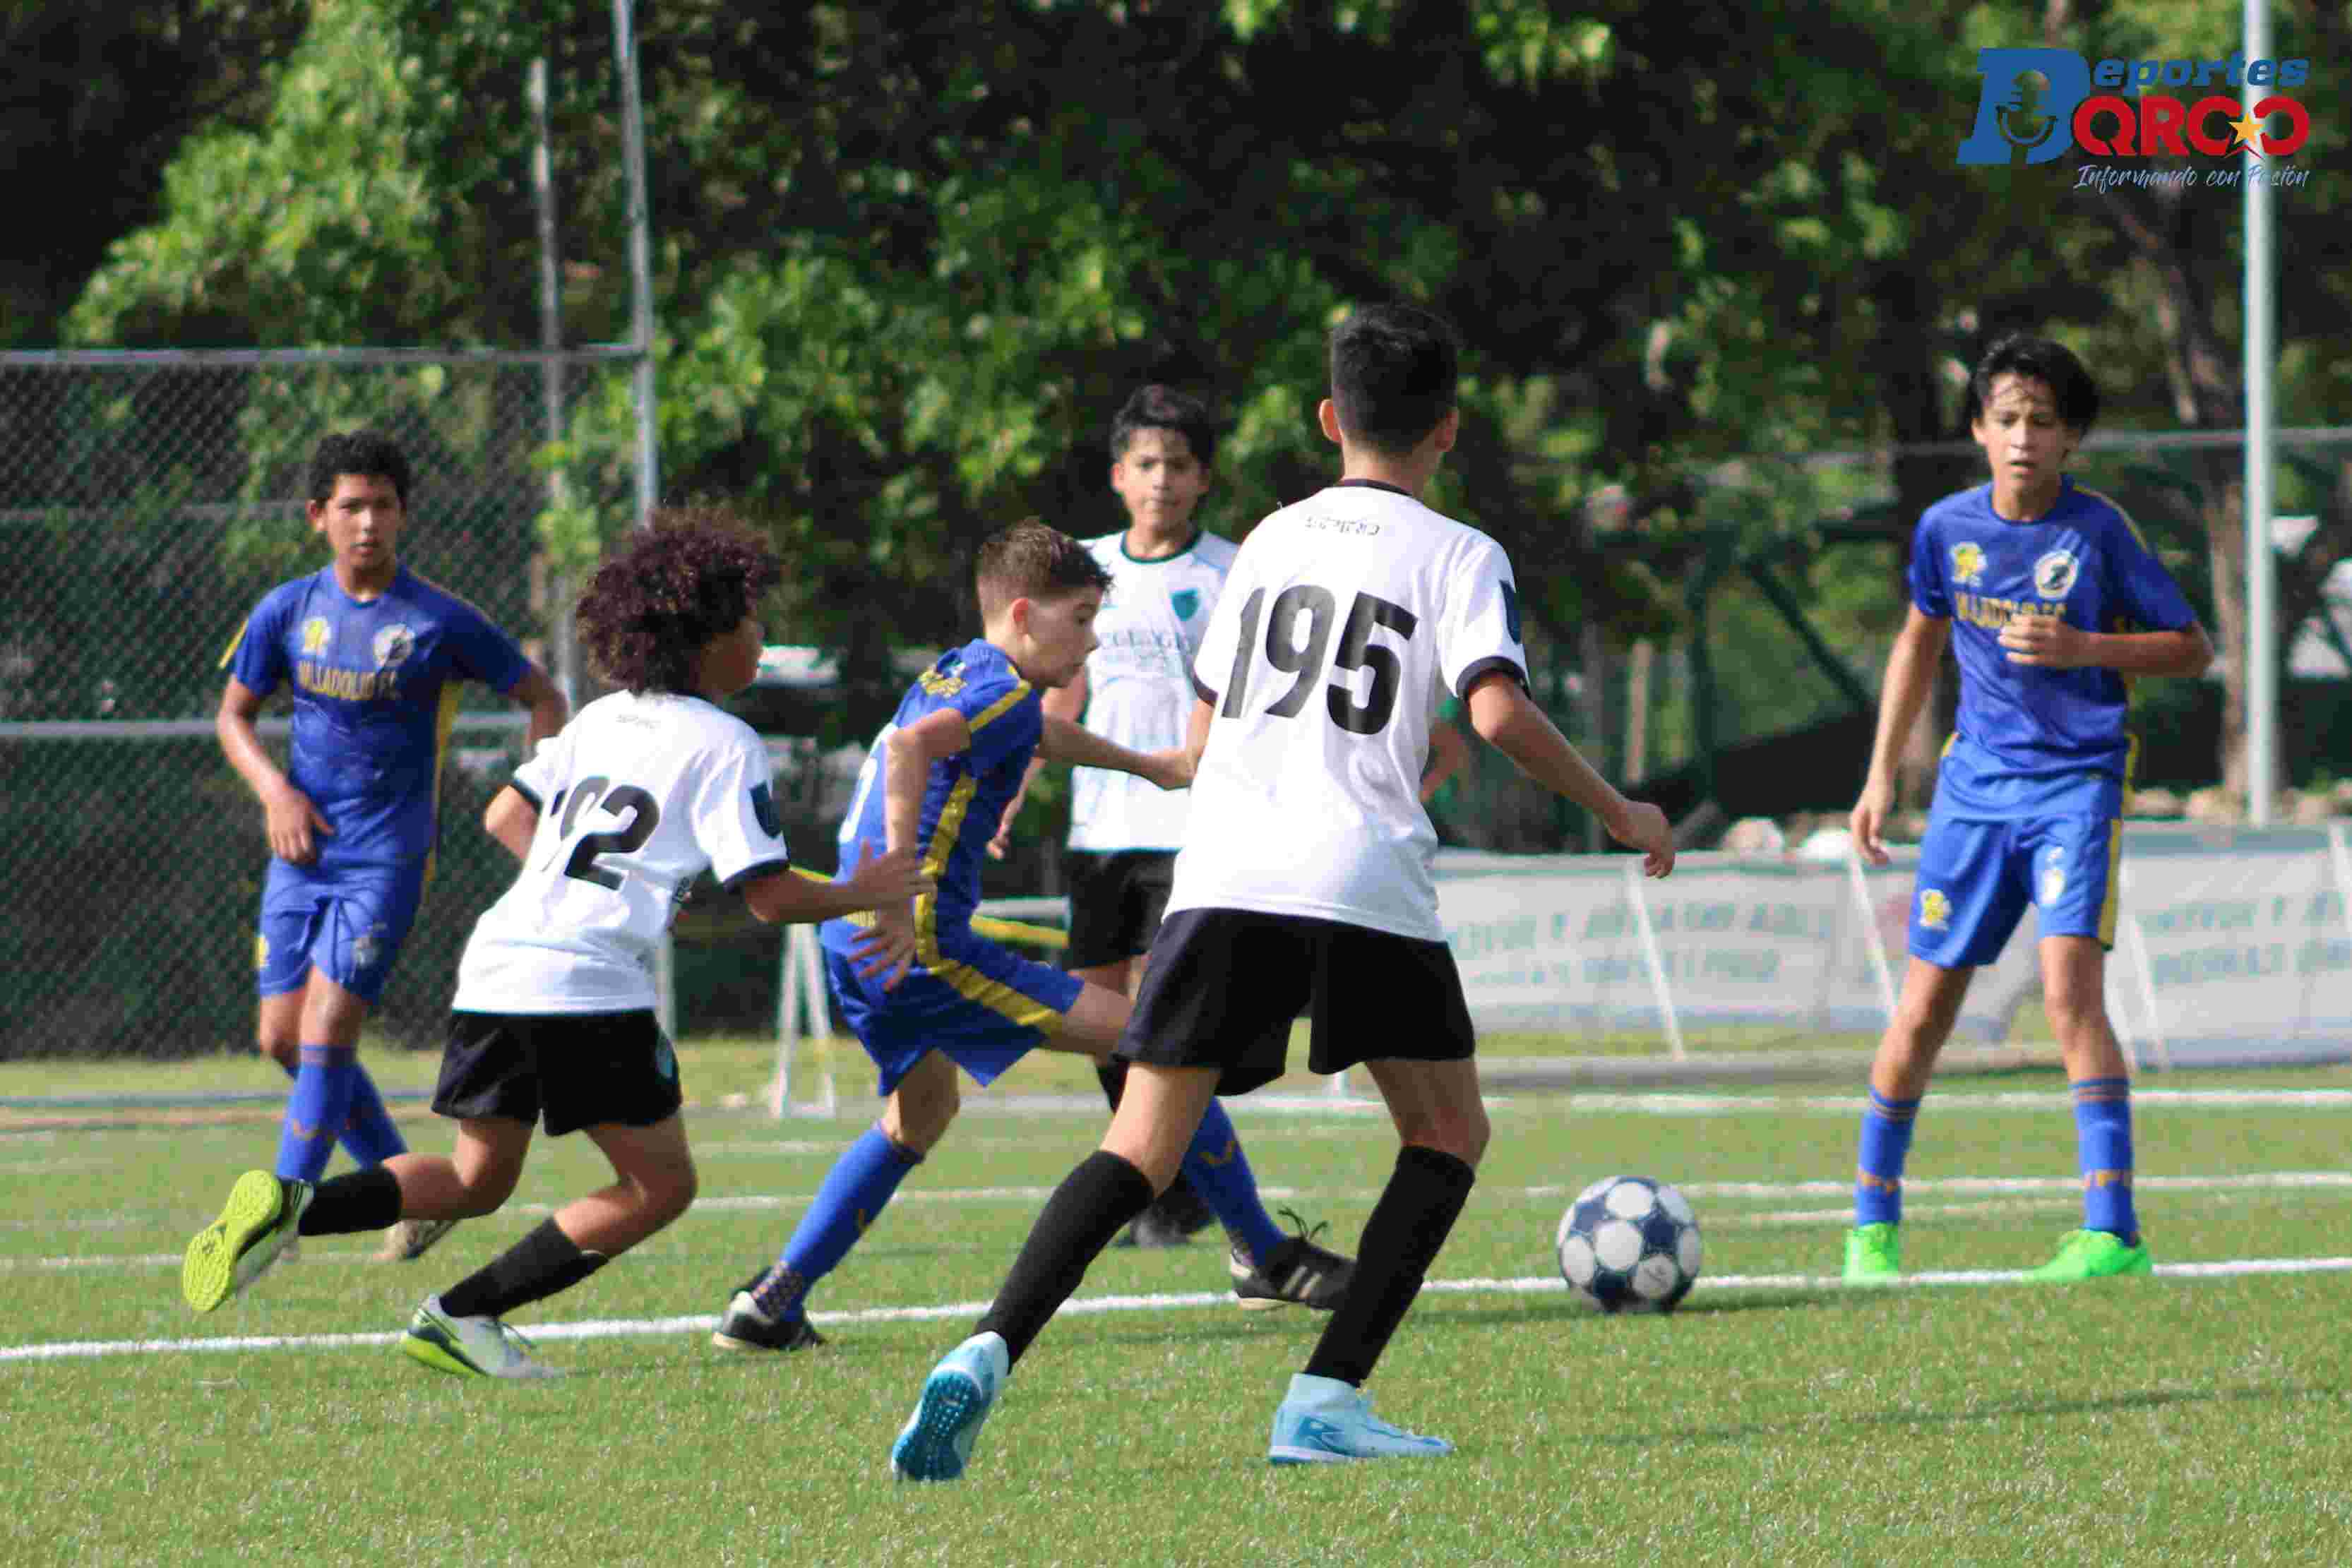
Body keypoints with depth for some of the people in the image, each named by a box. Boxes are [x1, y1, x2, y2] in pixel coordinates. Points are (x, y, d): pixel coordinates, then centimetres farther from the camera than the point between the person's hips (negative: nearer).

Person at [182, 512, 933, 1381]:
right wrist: (859, 894, 11)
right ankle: (461, 1315, -1)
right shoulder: (724, 746, -2)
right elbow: (769, 894, -6)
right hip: (589, 983, -7)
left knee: (478, 1179, 17)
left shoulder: (602, 719, 19)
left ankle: (293, 1208, -8)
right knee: (659, 1185, 6)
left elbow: (505, 818, 25)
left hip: (496, 965, 7)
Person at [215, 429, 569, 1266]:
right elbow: (234, 713, 13)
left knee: (325, 1030, -14)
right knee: (282, 1037, 4)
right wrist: (273, 788, -6)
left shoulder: (441, 621, -8)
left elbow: (543, 699, 3)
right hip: (303, 848, 5)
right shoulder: (287, 611, 2)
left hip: (387, 857, -5)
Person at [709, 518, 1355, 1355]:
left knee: (920, 1115, 32)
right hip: (923, 944, -10)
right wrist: (902, 893, -34)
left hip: (858, 945, 10)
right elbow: (914, 744, -29)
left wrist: (1146, 764, 57)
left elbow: (1036, 729, 43)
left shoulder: (957, 672, 21)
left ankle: (771, 1305, 22)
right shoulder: (1004, 691, -9)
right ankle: (1269, 1260, -4)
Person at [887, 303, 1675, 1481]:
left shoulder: (1271, 539, 21)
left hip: (1221, 875, 4)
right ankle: (1327, 1399, 1)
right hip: (1365, 886, -4)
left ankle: (988, 1354, -21)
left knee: (1139, 1151, 2)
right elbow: (1500, 711, -10)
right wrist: (1618, 813, 4)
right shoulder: (1458, 556, 6)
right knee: (1448, 1136, 14)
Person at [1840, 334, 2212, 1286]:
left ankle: (2112, 1232, -23)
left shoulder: (2096, 531, -9)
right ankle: (1874, 1217, 22)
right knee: (1925, 1007, 5)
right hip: (1976, 784, 4)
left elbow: (2192, 649, -3)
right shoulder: (1948, 528, 2)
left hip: (2077, 785, -4)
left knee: (2071, 991, -20)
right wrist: (1881, 775, 17)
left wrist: (2081, 648, -19)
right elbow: (1921, 639, 20)